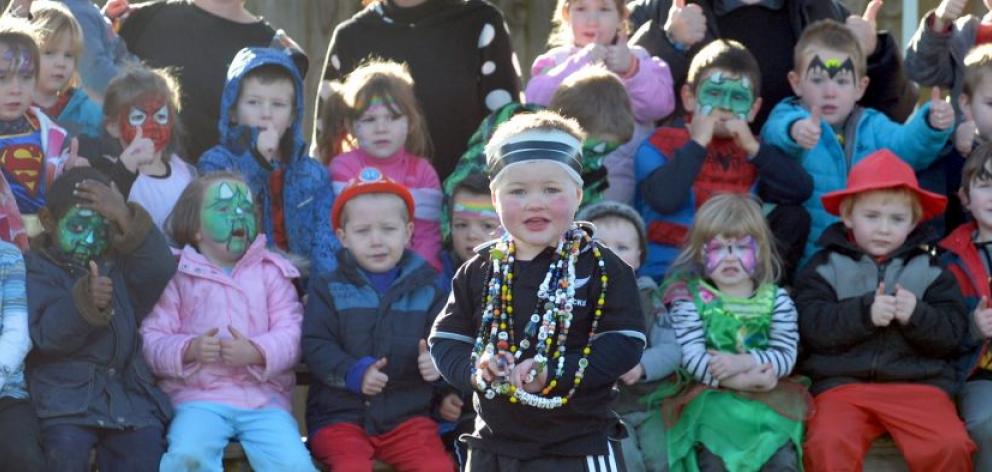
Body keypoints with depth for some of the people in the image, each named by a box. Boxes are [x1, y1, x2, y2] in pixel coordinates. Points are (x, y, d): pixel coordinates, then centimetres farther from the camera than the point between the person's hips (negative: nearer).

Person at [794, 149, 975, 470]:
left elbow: (953, 332, 4)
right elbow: (810, 324, -6)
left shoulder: (930, 270, 14)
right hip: (842, 382, -1)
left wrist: (917, 315, -15)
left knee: (950, 445, -25)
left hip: (918, 382, 1)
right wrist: (864, 313, -17)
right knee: (828, 444, -31)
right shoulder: (826, 266, 9)